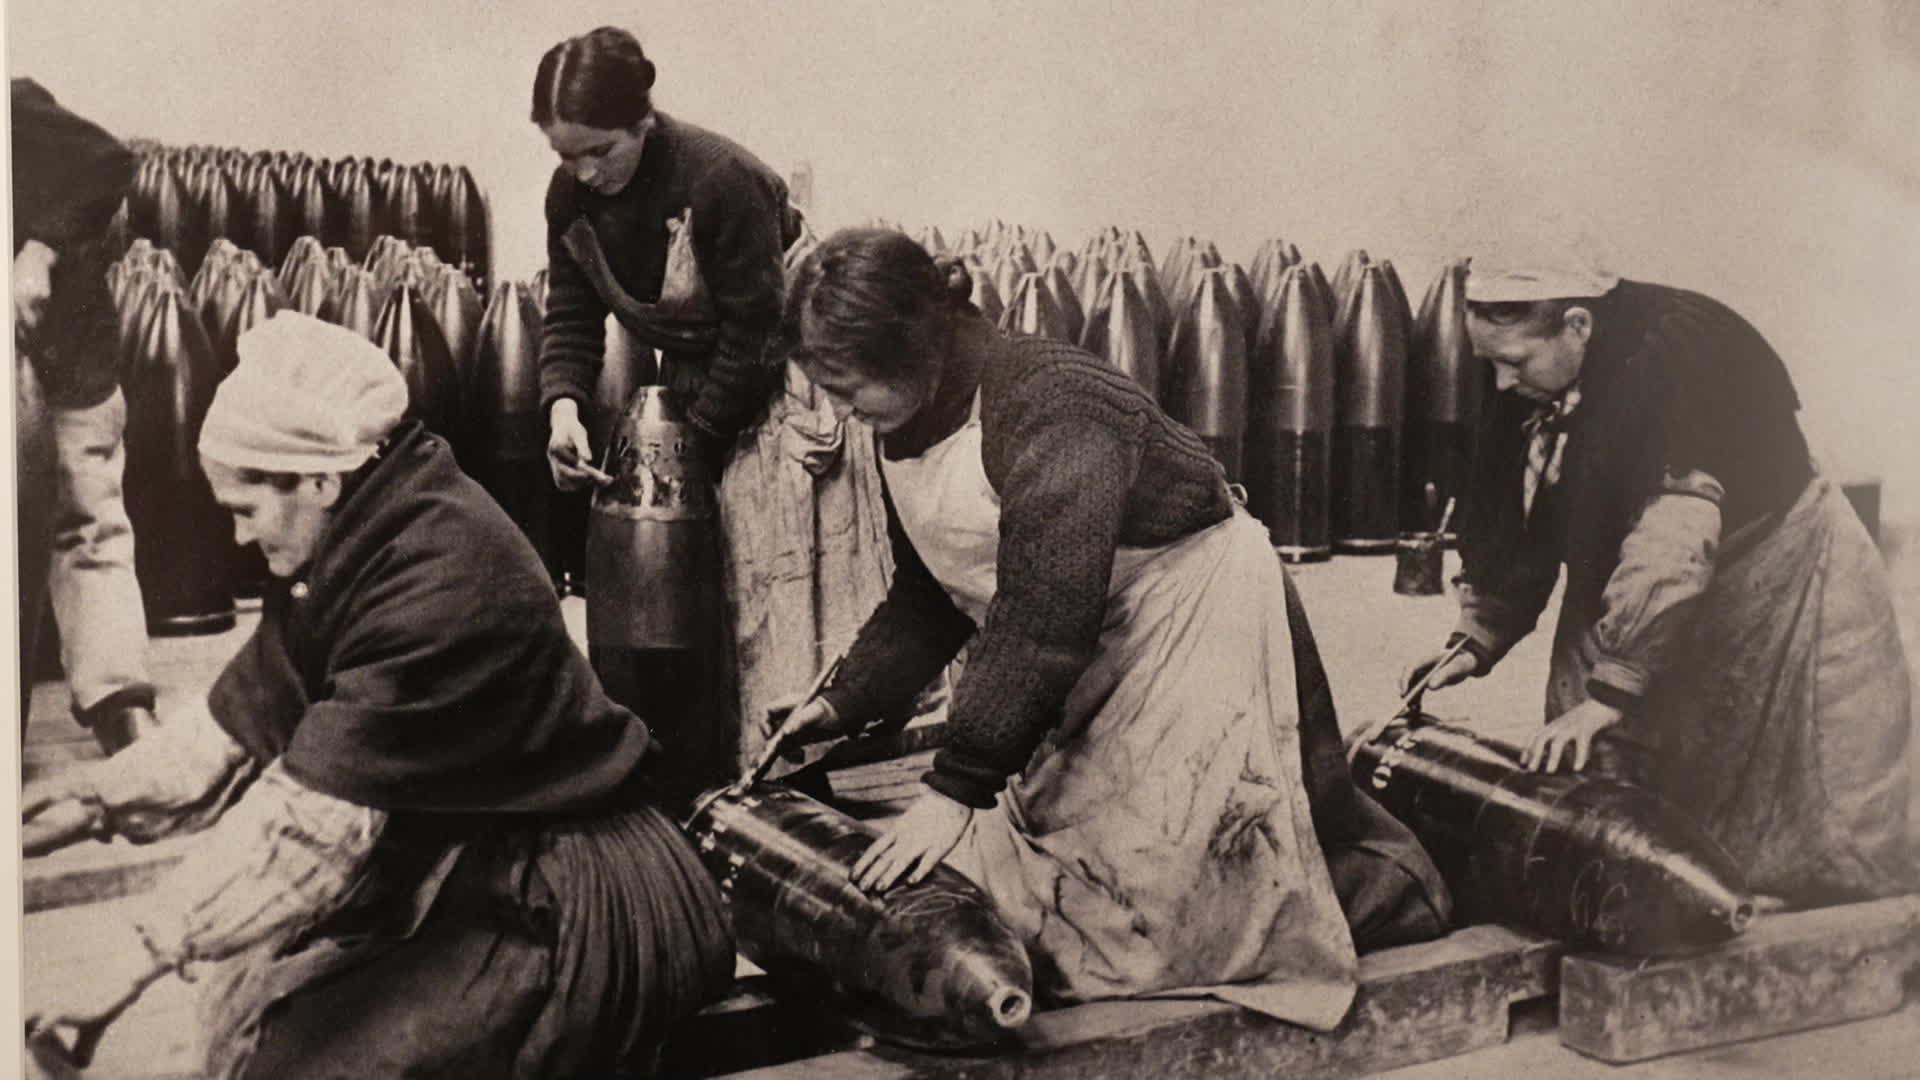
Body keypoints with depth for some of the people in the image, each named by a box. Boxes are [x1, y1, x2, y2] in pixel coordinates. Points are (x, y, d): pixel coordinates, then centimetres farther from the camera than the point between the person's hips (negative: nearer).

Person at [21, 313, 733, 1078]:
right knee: (256, 990, 8)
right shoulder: (345, 553, 1)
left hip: (552, 904, -9)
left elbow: (318, 814, -29)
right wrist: (98, 799, 2)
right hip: (458, 862, 9)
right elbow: (244, 719, 10)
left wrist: (138, 958, -28)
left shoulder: (443, 575, -27)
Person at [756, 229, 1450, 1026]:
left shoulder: (1052, 407, -29)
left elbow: (1042, 619, -34)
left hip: (1203, 628, -9)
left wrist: (957, 787, -35)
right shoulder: (906, 435, 1)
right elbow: (925, 600, 13)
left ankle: (1390, 887, 11)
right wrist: (845, 703, 1)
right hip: (1100, 663, 10)